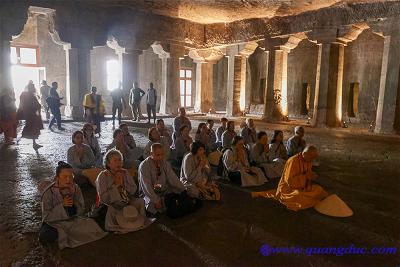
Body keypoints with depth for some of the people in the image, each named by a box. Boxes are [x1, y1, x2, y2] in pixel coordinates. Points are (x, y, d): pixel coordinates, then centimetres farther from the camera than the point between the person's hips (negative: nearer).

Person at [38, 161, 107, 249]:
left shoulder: (75, 188, -7)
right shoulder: (49, 192, -16)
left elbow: (81, 212, -4)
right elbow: (46, 216, -16)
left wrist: (74, 203, -24)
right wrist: (62, 205, -28)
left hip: (72, 220, 3)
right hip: (54, 222, -3)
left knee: (91, 227, -20)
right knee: (45, 236, -34)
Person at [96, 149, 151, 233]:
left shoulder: (125, 173, 7)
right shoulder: (103, 176, -7)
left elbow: (134, 191, 1)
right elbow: (103, 198, -16)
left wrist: (123, 183, -14)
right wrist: (116, 185, -16)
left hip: (128, 204, 4)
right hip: (112, 206, -4)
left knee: (140, 201, -19)